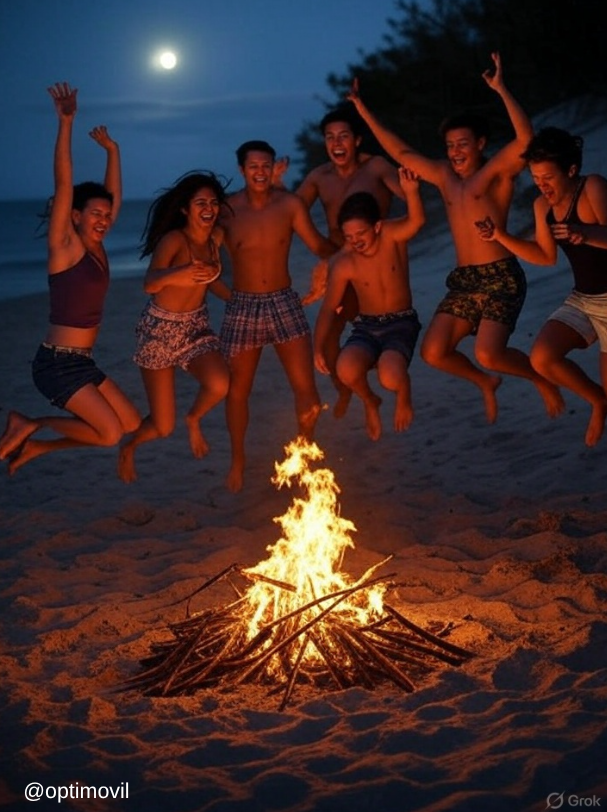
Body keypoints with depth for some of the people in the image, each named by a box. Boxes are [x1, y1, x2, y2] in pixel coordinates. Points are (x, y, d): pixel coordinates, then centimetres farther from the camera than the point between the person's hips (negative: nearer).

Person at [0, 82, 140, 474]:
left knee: (131, 423, 9)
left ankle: (34, 445, 15)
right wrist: (66, 123, -25)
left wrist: (112, 149, 19)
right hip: (58, 362, -9)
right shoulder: (65, 246, -10)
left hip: (82, 362, 9)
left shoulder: (96, 247, 10)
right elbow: (64, 183, -19)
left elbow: (114, 194, 20)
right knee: (110, 433, -13)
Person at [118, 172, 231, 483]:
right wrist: (177, 274, -57)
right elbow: (149, 284, -36)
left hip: (197, 327, 5)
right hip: (161, 328, -5)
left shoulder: (216, 237, -2)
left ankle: (193, 419, 7)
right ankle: (129, 448, 35)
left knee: (219, 384, -28)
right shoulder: (174, 239, -21)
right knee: (162, 427, -1)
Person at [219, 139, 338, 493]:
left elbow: (318, 245, 2)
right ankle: (238, 461, 28)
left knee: (305, 386, -6)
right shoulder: (228, 208, -4)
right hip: (242, 305, 0)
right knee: (238, 389, 8)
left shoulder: (290, 204, -3)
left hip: (284, 303, 0)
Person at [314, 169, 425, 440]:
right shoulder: (344, 265, -9)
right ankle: (370, 402, 7)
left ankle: (403, 397, 10)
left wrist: (411, 191, -58)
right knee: (346, 369, -31)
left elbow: (417, 220, -36)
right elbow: (328, 308, -3)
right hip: (366, 328, 2)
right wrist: (318, 348, -16)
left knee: (391, 377, -32)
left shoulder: (391, 236, -13)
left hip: (402, 324, -2)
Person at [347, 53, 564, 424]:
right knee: (434, 352, -5)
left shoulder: (498, 171, -4)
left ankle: (542, 378, 9)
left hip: (501, 278, -7)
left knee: (488, 354, -22)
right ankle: (486, 383, 24)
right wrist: (362, 108, 17)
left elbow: (526, 137, -23)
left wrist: (501, 89, -28)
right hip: (463, 281, 7)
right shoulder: (444, 176, 14)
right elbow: (400, 151, 19)